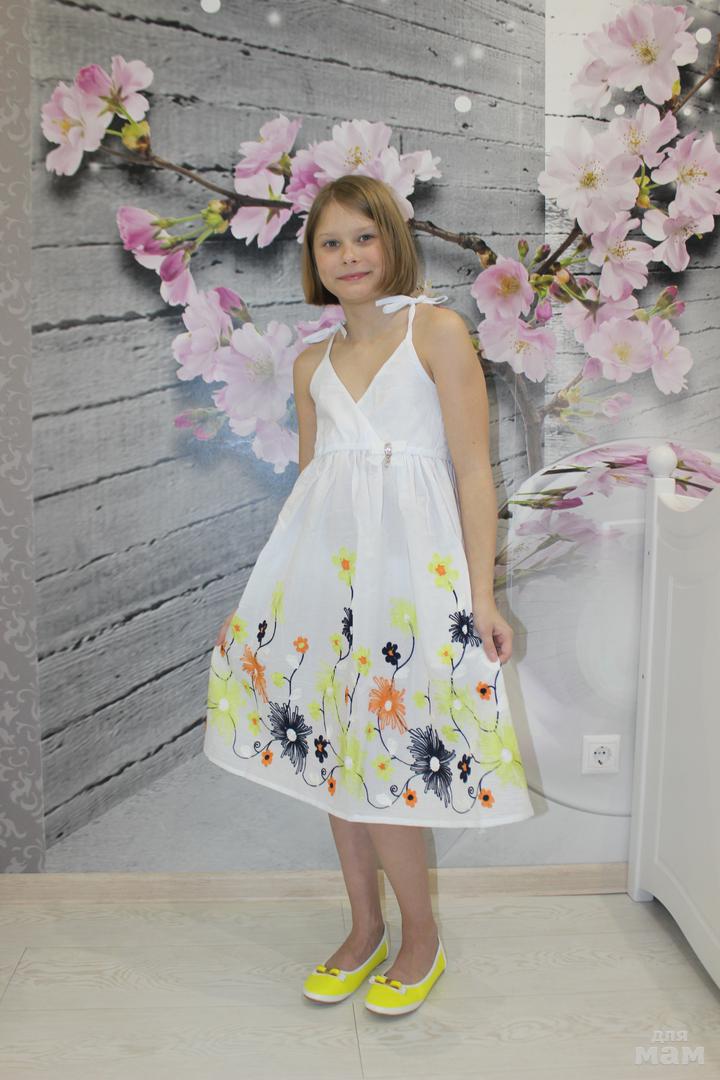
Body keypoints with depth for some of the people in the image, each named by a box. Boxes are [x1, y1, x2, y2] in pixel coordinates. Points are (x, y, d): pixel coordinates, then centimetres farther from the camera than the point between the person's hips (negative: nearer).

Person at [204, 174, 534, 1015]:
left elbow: (473, 471, -5)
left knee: (382, 756, -4)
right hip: (321, 557, 5)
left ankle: (421, 936, 20)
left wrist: (482, 595, -11)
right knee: (332, 748, 9)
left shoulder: (436, 329, 0)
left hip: (407, 559, -5)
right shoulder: (311, 363, 15)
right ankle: (364, 928, 28)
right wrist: (279, 585, 17)